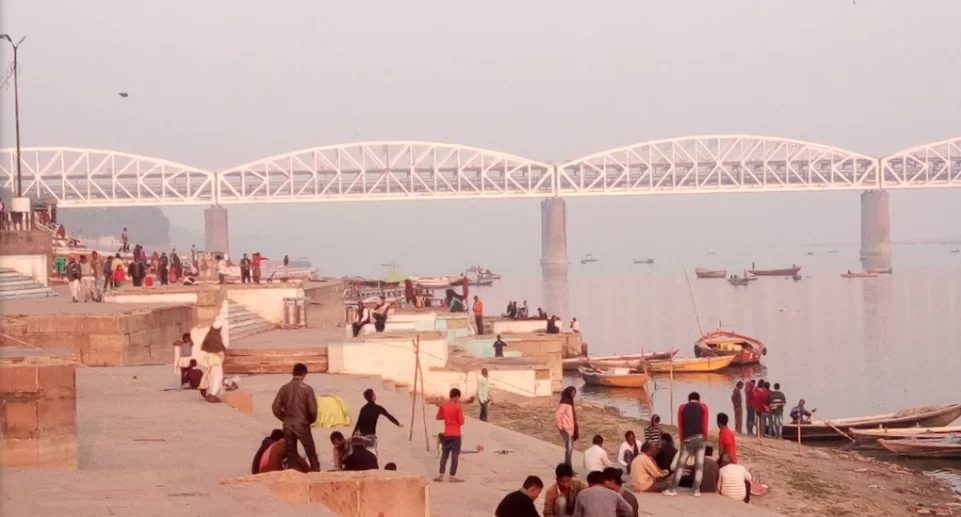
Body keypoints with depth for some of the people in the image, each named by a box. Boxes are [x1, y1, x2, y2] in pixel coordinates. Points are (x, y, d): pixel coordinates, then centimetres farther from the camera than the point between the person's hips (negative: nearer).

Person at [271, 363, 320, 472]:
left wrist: (285, 419, 14)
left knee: (291, 453, 10)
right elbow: (312, 409, -11)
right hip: (302, 424, -3)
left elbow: (275, 408, 0)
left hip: (287, 425, 3)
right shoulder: (307, 388, -9)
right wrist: (310, 420, 9)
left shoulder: (284, 388, 1)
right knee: (311, 453, 4)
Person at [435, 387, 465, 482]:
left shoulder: (443, 406, 3)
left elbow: (438, 417, 15)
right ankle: (452, 476, 1)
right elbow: (461, 421, -13)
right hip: (456, 435, -5)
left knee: (444, 454, 13)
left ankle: (441, 475, 13)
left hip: (447, 434, 5)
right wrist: (461, 413, 4)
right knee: (455, 455, 0)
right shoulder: (457, 407, -13)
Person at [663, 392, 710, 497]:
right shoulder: (703, 407, 7)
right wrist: (706, 439, 11)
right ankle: (696, 490, -3)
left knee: (680, 464, 5)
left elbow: (680, 427, 7)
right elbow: (705, 426, 2)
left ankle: (672, 489, 0)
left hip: (687, 440, 1)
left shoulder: (682, 408, 10)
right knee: (699, 465, 3)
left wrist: (682, 441, 11)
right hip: (700, 438, -1)